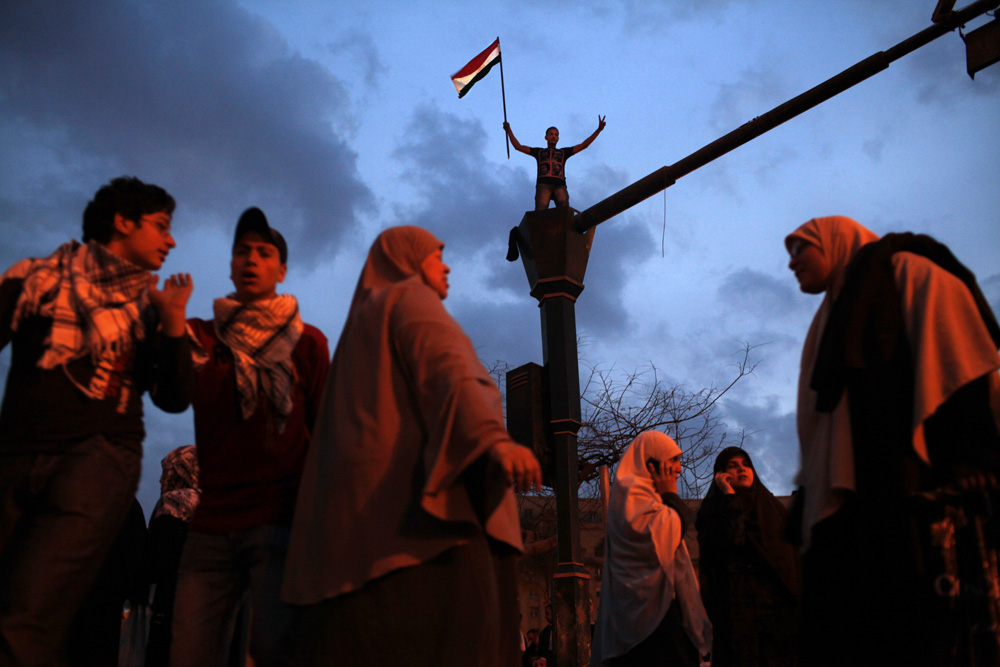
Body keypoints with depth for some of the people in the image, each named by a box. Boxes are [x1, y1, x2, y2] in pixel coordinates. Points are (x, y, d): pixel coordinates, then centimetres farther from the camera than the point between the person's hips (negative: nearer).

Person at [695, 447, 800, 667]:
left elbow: (793, 554, 14)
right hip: (737, 606, -4)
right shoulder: (712, 511, 3)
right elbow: (730, 542, -16)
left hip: (780, 601, 4)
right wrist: (729, 496, -8)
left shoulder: (772, 506, 17)